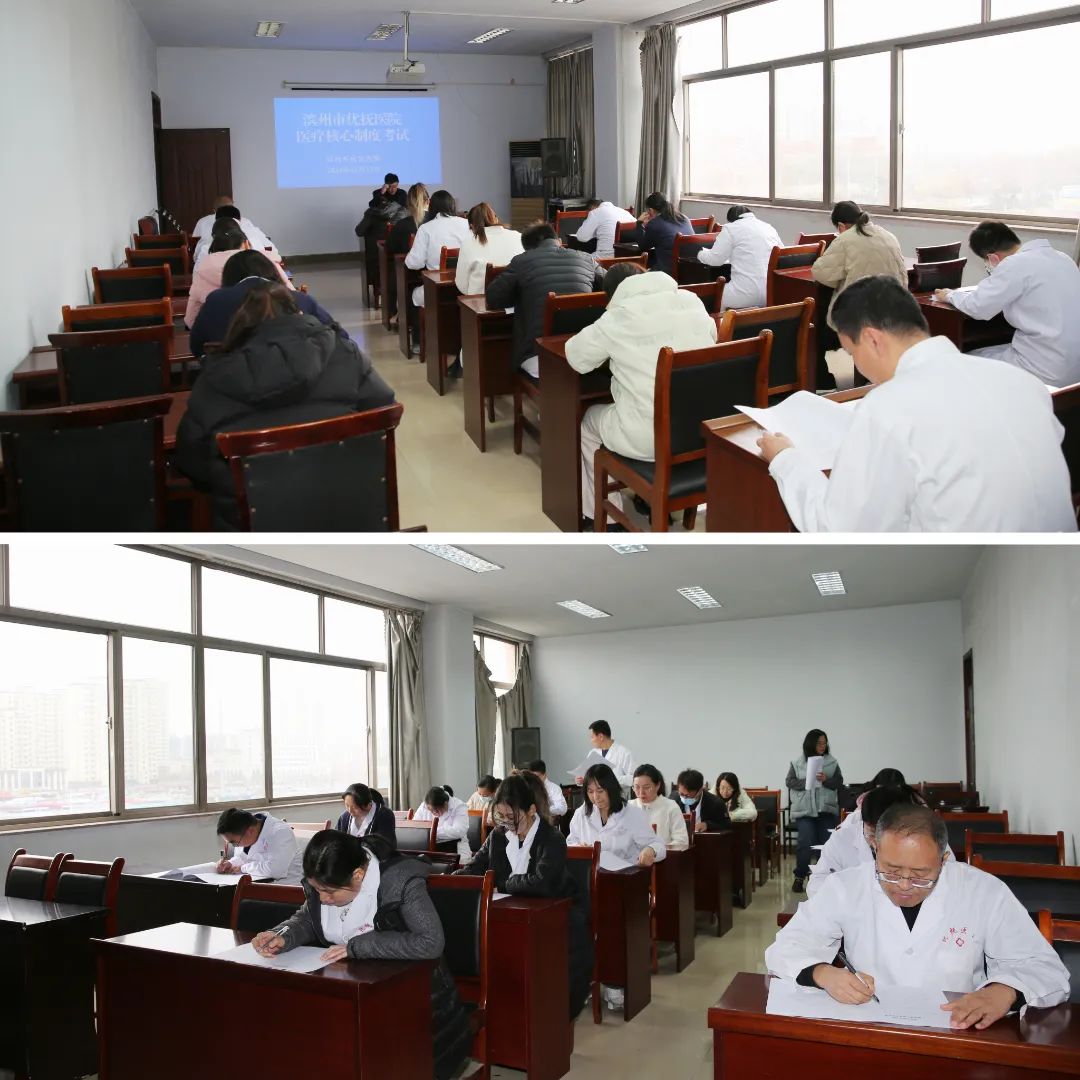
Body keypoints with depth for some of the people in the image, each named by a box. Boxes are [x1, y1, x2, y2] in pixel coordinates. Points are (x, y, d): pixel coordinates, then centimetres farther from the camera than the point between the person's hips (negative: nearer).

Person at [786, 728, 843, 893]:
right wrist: (807, 782, -14)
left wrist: (826, 780, -16)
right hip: (804, 810, -2)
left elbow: (839, 783, 3)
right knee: (805, 843, -10)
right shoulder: (797, 762, 3)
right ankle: (800, 877, 4)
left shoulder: (832, 762, 6)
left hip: (827, 810, 2)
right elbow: (789, 781, 2)